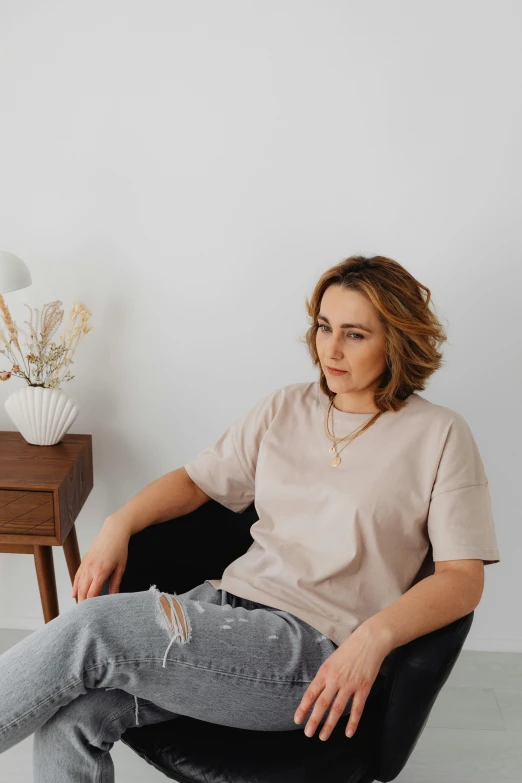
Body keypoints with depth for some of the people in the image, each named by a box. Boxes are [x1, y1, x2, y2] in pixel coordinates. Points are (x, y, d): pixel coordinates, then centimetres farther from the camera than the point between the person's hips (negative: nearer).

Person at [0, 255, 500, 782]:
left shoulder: (439, 436, 1)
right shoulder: (285, 409, 15)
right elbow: (197, 481, 18)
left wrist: (375, 637, -24)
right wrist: (118, 526, -2)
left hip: (318, 647, -5)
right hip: (232, 600, 5)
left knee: (94, 629, -24)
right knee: (70, 717, -22)